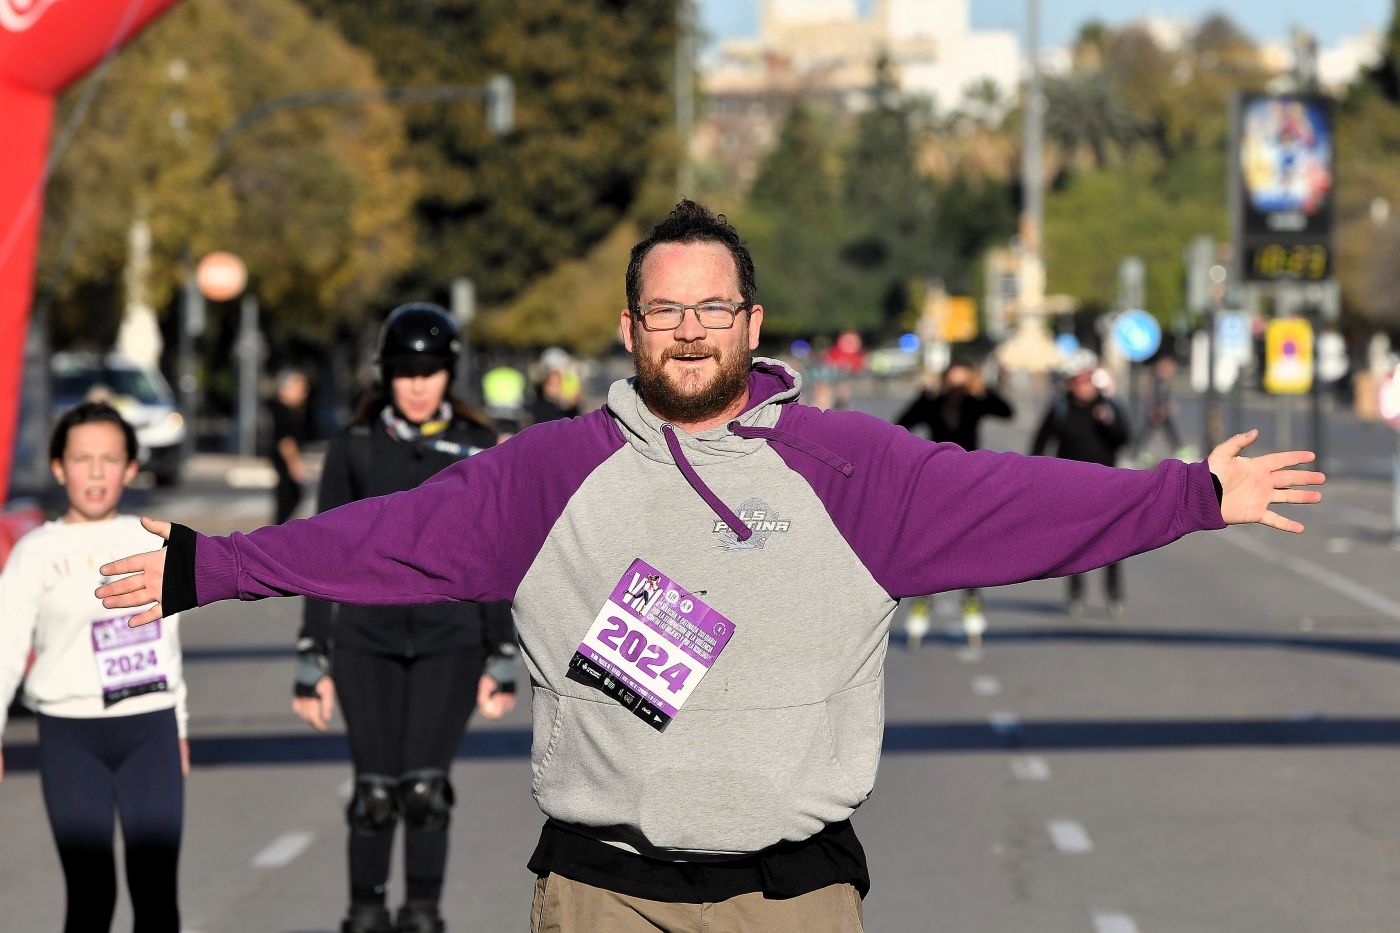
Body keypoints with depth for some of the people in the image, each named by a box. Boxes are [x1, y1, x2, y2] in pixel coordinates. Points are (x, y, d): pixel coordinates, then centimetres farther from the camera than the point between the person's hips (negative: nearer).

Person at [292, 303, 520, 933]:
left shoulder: (476, 449, 7)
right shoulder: (355, 448, 5)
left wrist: (501, 662, 4)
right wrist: (312, 662, 3)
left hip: (450, 640, 0)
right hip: (366, 639, 0)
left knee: (426, 787, -11)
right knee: (376, 791, -7)